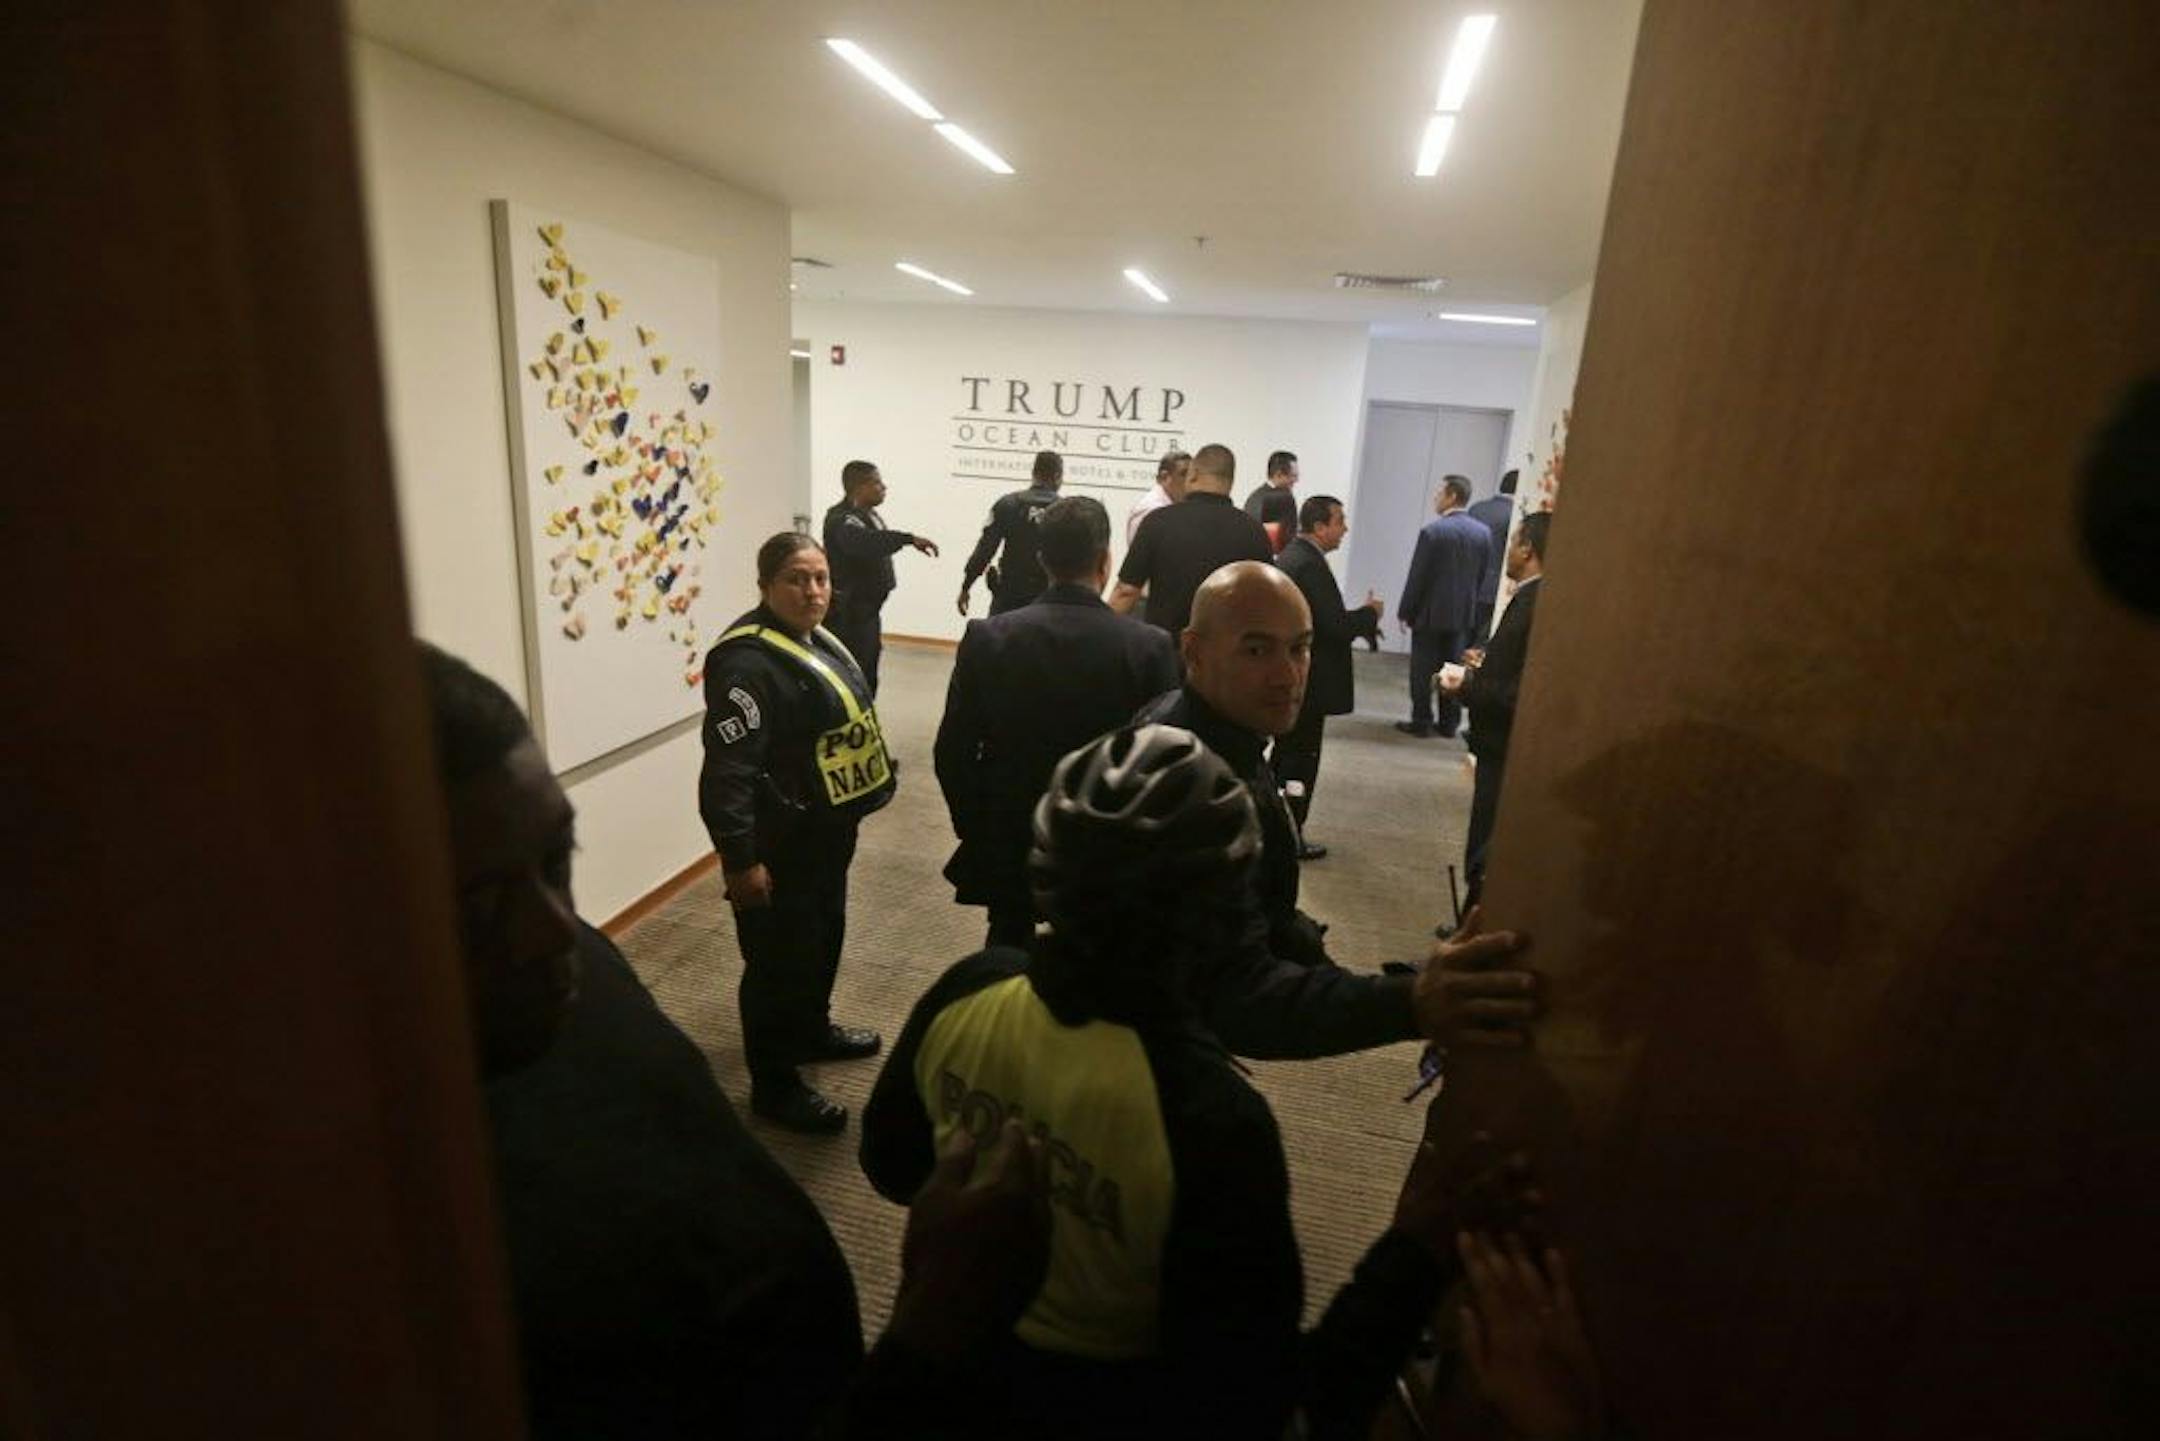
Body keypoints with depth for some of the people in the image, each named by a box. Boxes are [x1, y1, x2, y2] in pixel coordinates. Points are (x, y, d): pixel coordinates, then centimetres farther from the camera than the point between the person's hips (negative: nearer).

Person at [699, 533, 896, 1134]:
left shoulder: (812, 639, 7)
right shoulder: (749, 661, -24)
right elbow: (729, 769, -27)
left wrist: (848, 810, 26)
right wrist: (740, 858, -28)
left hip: (826, 828, 10)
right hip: (780, 839, -10)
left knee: (824, 934, 24)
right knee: (781, 957, 4)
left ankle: (813, 1030, 46)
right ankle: (774, 1084, 20)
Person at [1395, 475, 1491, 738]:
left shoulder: (1432, 531, -14)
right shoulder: (1483, 533, 2)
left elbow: (1417, 576, -12)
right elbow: (1483, 577, 6)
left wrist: (1405, 611, -4)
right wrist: (1470, 603, 16)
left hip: (1430, 612, -5)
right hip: (1463, 614, 5)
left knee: (1423, 670, 4)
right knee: (1453, 670, 11)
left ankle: (1421, 721, 8)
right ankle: (1449, 723, 16)